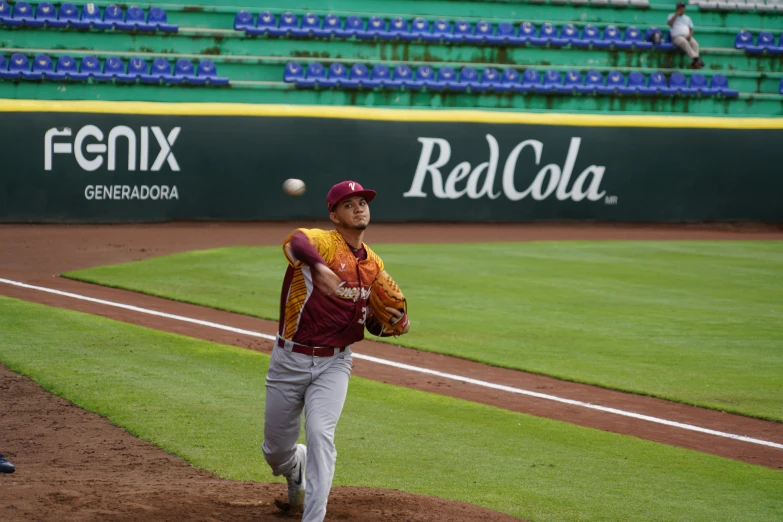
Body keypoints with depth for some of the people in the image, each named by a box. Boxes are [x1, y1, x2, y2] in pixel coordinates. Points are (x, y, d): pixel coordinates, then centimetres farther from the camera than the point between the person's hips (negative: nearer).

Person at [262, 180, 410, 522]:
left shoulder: (374, 266, 6)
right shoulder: (322, 241, -13)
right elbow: (295, 242, -39)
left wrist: (396, 323, -8)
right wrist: (318, 266, -60)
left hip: (334, 364, 2)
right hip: (290, 361, -2)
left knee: (320, 435, -21)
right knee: (276, 450, 10)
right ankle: (296, 468, 48)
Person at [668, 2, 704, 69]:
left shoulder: (687, 18, 26)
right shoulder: (672, 16, 17)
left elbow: (691, 30, 20)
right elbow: (670, 24, -5)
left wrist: (689, 35, -3)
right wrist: (676, 14, -3)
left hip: (687, 37, 4)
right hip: (677, 37, -4)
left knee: (695, 43, -30)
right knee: (684, 42, -38)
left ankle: (695, 64, -44)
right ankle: (695, 58, -52)